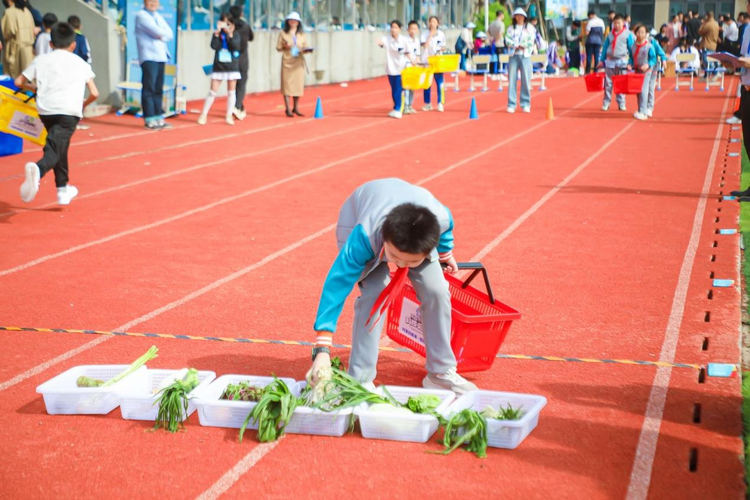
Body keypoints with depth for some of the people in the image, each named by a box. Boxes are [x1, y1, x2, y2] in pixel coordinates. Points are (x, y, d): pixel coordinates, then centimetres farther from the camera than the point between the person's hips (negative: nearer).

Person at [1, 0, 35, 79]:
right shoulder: (26, 11, 8)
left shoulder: (10, 12, -11)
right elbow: (33, 30, 9)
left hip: (15, 47, -6)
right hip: (29, 48, 6)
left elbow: (9, 31, -14)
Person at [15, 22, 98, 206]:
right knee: (54, 149, -11)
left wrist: (35, 87, 35)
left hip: (45, 109, 3)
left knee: (59, 147, 25)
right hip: (69, 111, -3)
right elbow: (94, 93, 11)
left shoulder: (41, 60, 18)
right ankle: (37, 170, -43)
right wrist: (84, 104, 31)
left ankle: (63, 188, 31)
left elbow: (19, 82, 16)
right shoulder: (81, 63, 16)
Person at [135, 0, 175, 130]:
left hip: (161, 56, 8)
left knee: (158, 89, 8)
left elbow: (170, 34, 10)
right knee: (149, 89, -8)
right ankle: (150, 120, -8)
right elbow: (157, 31, -15)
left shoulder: (158, 17, 20)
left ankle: (158, 118, 10)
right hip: (148, 57, -8)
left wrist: (162, 36, -7)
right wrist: (164, 33, 3)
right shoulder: (141, 15, -4)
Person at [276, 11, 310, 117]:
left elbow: (305, 48, 12)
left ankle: (296, 108, 13)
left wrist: (306, 50, -10)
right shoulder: (283, 33, 3)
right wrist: (284, 47, -15)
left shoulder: (302, 34, 11)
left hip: (299, 62, 3)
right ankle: (288, 109, -4)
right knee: (287, 84, -6)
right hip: (287, 61, -3)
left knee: (298, 84, 2)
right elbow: (278, 48, 3)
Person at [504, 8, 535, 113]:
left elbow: (531, 41, -3)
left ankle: (526, 104, 2)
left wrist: (521, 46, -12)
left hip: (525, 56, -1)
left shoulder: (530, 28, 8)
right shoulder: (511, 28, 13)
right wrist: (517, 46, -13)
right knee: (512, 80, -3)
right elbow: (508, 41, 0)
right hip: (513, 55, 1)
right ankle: (511, 104, 0)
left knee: (526, 80, -4)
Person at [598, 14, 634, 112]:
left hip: (622, 62, -3)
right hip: (610, 61, 3)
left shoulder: (628, 34, -1)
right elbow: (605, 47, 13)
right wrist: (602, 60, 9)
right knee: (608, 83, 3)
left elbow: (631, 49, -2)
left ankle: (621, 104, 9)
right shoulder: (610, 35, 9)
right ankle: (606, 103, 9)